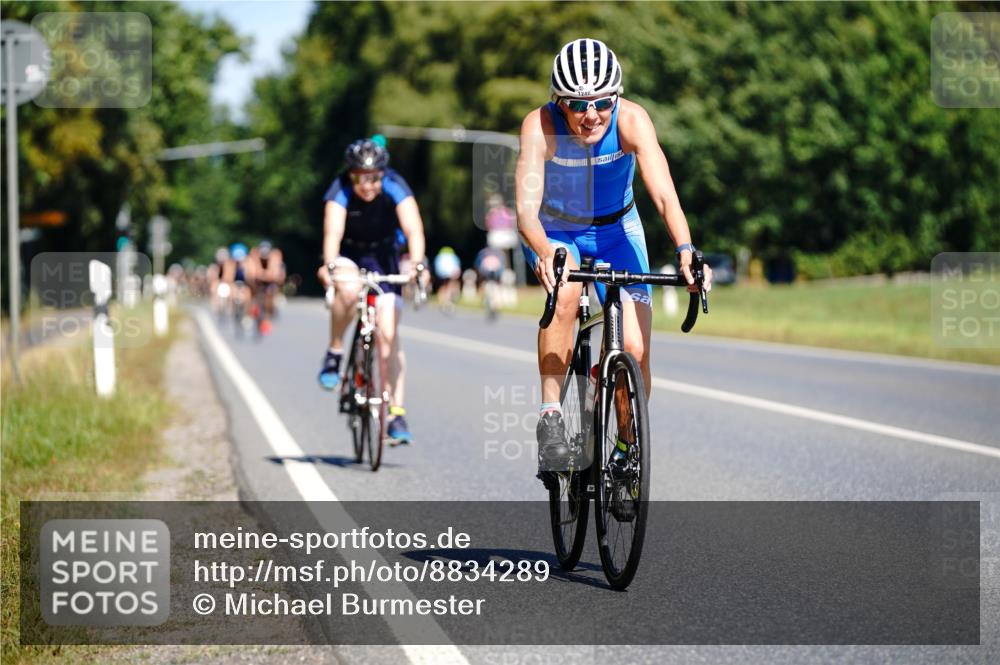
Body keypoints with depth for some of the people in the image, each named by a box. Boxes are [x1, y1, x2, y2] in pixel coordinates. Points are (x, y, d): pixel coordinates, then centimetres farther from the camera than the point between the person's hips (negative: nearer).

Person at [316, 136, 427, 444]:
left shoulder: (395, 187, -25)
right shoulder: (341, 190, -26)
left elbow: (413, 227, -36)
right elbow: (333, 231, -40)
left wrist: (417, 263, -54)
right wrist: (330, 265, -58)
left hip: (382, 257, 1)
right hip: (347, 256, -1)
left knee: (389, 333, -11)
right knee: (349, 289, -37)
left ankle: (397, 413, -7)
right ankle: (334, 353, -12)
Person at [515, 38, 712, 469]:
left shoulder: (631, 120, -27)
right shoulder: (540, 126, -29)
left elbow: (664, 195, -37)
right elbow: (526, 209, -38)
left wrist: (685, 251, -55)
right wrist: (545, 253, -59)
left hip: (616, 229, 2)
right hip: (554, 232, -1)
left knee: (635, 351, -11)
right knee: (566, 289, -36)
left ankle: (629, 449, 15)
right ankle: (550, 417, -24)